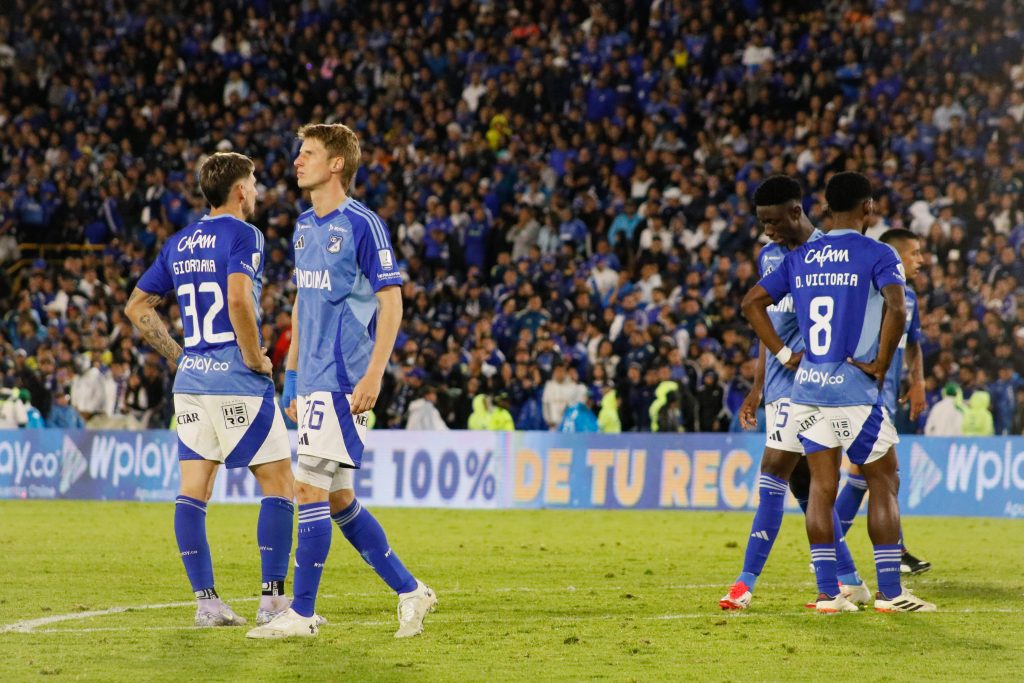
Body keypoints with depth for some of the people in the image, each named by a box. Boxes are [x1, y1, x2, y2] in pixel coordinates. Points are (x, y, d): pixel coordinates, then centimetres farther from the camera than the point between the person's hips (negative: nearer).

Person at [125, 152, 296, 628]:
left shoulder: (178, 244, 14)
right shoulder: (243, 235, -7)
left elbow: (136, 307, 18)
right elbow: (238, 298, -24)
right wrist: (255, 357, -13)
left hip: (191, 377, 7)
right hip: (238, 381, -7)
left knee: (193, 491, 4)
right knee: (278, 484, 1)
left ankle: (205, 601, 3)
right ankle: (272, 598, -3)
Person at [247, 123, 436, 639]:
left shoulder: (363, 225, -9)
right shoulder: (304, 228, 15)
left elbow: (391, 303, -11)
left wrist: (374, 375, -18)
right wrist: (291, 376, 19)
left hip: (343, 381, -8)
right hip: (313, 380, 8)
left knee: (310, 489, -9)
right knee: (337, 499, 9)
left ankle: (302, 614, -4)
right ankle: (410, 592, 18)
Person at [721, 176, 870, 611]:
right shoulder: (769, 256, 15)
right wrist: (757, 387, 19)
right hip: (778, 385, 8)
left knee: (773, 474, -11)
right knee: (803, 484, 9)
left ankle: (747, 582, -10)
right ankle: (849, 582, 15)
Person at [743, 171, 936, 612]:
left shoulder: (800, 258, 10)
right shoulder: (877, 255, -7)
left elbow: (751, 303, 12)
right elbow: (897, 310, -21)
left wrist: (784, 354, 11)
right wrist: (880, 365, -11)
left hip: (807, 389, 5)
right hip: (854, 391, -5)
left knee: (822, 487, 7)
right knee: (884, 484, 5)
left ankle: (827, 592, 5)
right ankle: (889, 592, 3)